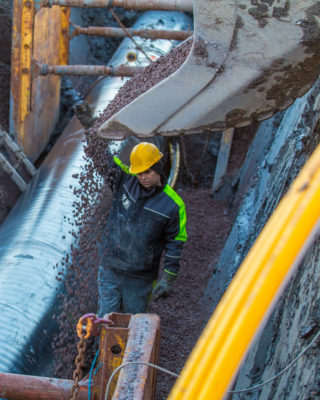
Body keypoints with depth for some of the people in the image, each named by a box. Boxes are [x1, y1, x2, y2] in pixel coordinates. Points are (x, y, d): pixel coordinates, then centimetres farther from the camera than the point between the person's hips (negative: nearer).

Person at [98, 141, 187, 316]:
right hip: (110, 270, 2)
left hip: (140, 278, -2)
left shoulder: (173, 204, -7)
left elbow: (175, 243, -2)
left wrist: (168, 278, -5)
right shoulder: (125, 180, 1)